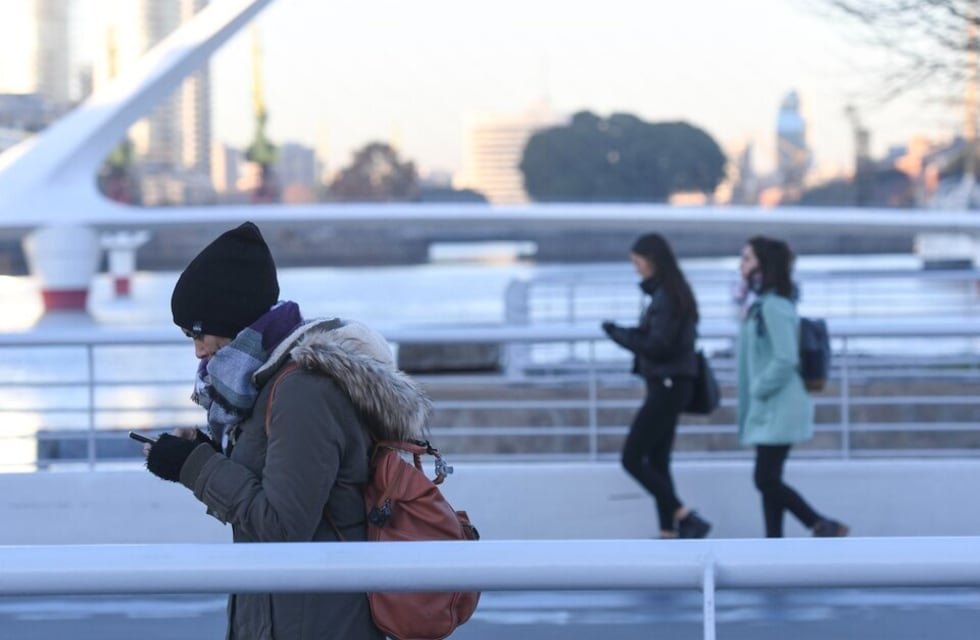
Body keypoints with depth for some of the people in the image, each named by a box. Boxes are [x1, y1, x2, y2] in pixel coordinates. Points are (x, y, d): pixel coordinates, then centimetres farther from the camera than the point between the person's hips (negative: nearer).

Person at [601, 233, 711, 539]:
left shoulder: (666, 297, -16)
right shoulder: (674, 293, 13)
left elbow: (657, 346, -20)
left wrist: (618, 333, -10)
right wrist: (624, 332, 5)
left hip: (666, 385, -10)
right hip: (670, 384, 10)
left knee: (632, 459, -7)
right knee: (656, 462, 11)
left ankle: (686, 518, -10)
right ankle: (669, 532, 11)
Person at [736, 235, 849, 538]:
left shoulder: (774, 305, -17)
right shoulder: (758, 303, 13)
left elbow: (785, 359, -23)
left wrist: (759, 390, -15)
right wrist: (754, 393, 11)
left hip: (778, 410, -10)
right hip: (767, 410, 10)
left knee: (766, 480, -9)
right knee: (768, 480, 8)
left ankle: (823, 526, -1)